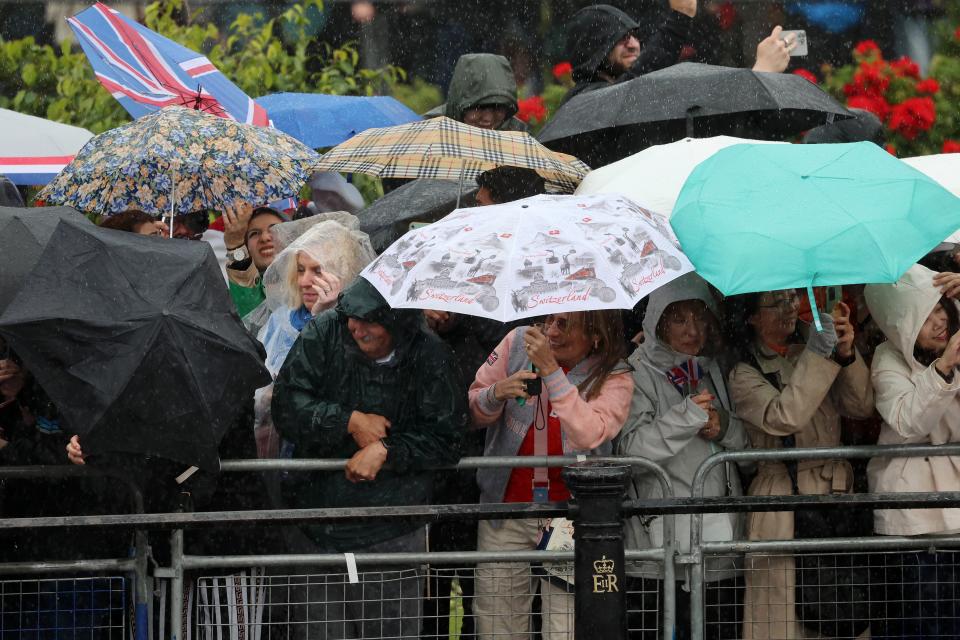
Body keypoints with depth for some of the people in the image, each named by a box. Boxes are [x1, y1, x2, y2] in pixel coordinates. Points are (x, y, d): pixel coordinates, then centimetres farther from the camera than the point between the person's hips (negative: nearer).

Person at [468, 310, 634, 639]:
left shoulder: (614, 377, -5)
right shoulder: (518, 342, 1)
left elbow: (589, 435, -23)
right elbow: (471, 412, 5)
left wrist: (551, 369, -24)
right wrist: (496, 394, -17)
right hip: (506, 506, 2)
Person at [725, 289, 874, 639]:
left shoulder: (806, 347, 12)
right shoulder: (743, 373, -3)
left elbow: (862, 407, 7)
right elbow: (783, 417, -21)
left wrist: (847, 356, -10)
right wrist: (820, 354, -19)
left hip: (832, 493, 5)